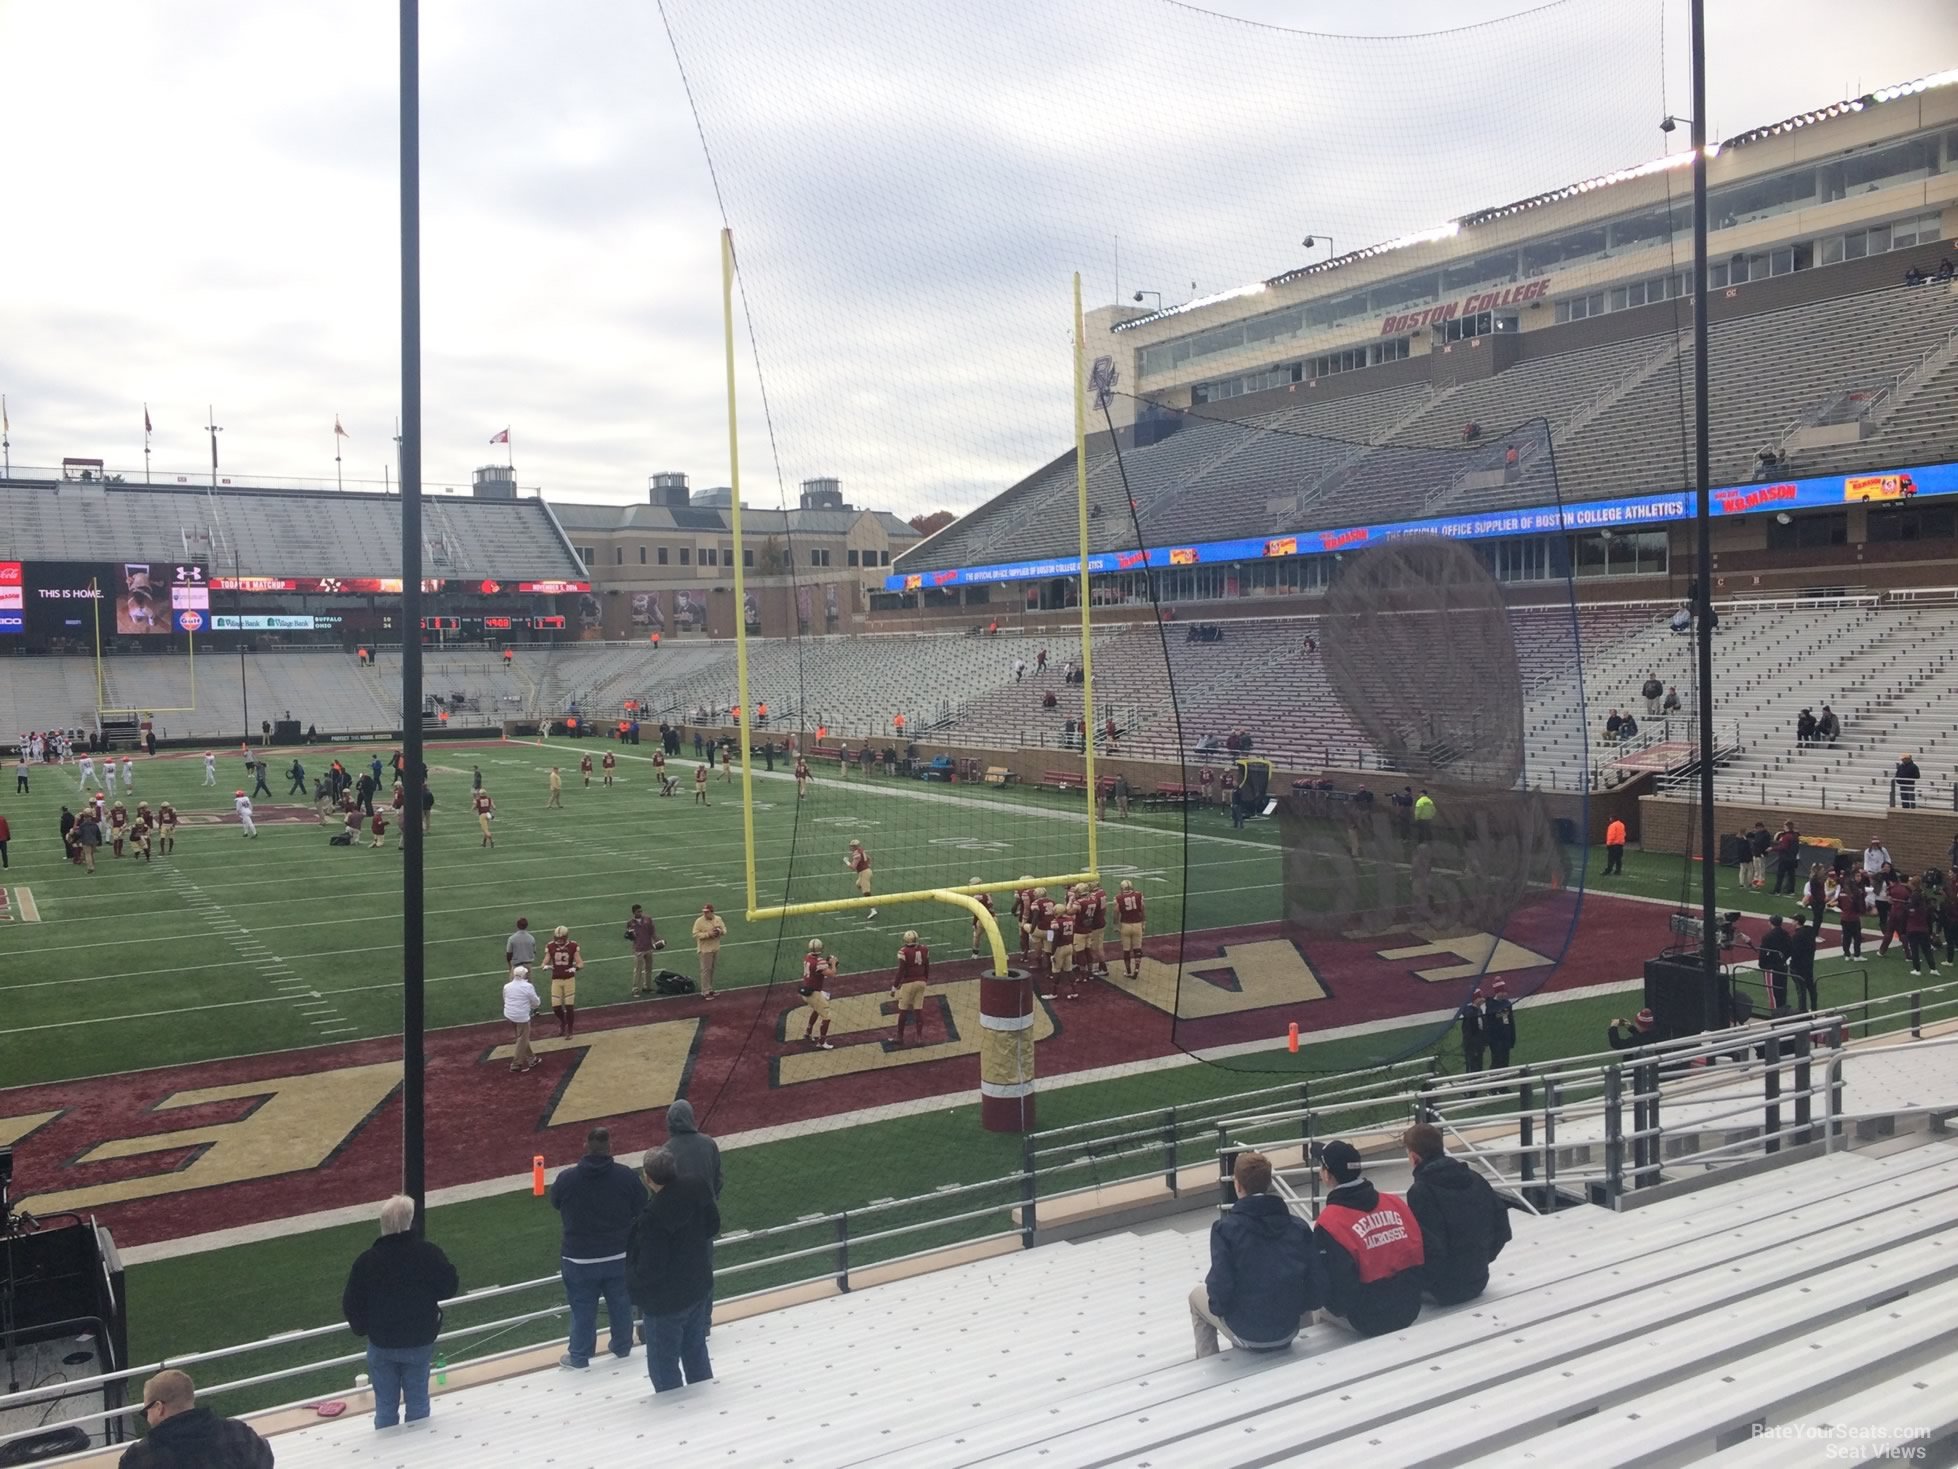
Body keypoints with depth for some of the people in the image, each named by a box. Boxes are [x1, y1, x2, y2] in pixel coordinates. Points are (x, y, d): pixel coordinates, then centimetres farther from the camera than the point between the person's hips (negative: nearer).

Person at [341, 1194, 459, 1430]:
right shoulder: (430, 1254, -17)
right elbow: (450, 1288, -5)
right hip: (421, 1342, 0)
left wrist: (361, 1328, 10)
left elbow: (351, 1306, -8)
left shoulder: (367, 1260, -17)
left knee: (386, 1405, 15)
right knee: (417, 1401, 16)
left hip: (381, 1344, 0)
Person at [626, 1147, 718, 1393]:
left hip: (666, 1300, -7)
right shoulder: (697, 1189, -14)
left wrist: (632, 1282, -6)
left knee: (663, 1365, 13)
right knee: (696, 1351, 26)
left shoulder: (653, 1217, -34)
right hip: (700, 1287, 7)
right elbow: (713, 1226, 2)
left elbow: (650, 1268, -25)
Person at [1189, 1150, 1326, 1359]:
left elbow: (1221, 1289, -20)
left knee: (1197, 1297, 27)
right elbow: (1317, 1288, -6)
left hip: (1245, 1334, -3)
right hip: (1288, 1332, 3)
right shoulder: (1298, 1226, -7)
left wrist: (1218, 1307, 1)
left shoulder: (1225, 1228, -18)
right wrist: (1293, 1307, 11)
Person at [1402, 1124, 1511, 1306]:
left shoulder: (1420, 1191, -20)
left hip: (1444, 1289, -7)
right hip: (1478, 1281, 7)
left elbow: (1429, 1248, -24)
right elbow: (1502, 1229, 5)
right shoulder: (1475, 1179, 0)